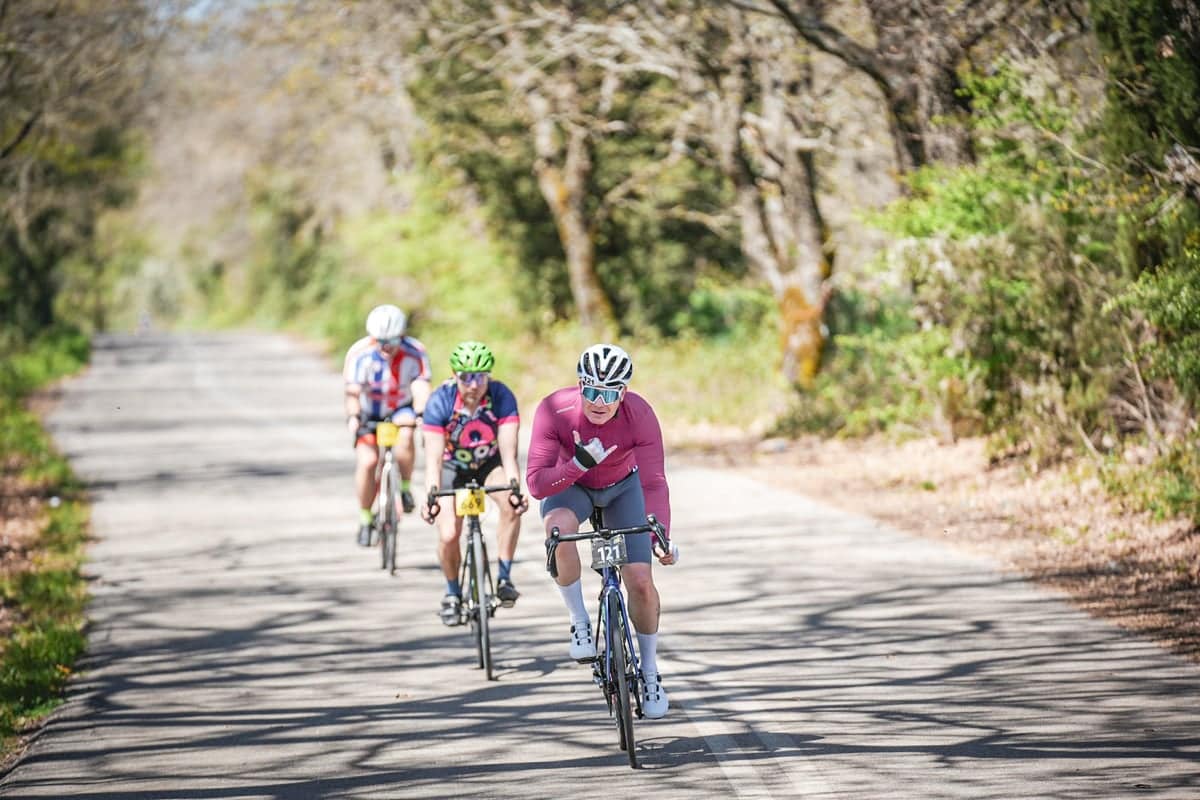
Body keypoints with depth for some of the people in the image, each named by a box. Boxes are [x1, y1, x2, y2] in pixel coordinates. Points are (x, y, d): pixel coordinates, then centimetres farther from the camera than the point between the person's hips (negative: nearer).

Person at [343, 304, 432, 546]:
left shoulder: (415, 353, -22)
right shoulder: (360, 353, -24)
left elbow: (421, 389, -31)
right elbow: (353, 391, -32)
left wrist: (420, 414, -51)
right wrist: (353, 416, -50)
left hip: (400, 409, 0)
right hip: (369, 413, 0)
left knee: (405, 436, -32)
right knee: (367, 461, -16)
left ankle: (406, 487, -9)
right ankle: (365, 518, 3)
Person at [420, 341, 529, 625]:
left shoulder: (502, 397, -26)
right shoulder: (440, 400, -28)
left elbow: (509, 452, -32)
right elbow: (434, 457, -32)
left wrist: (514, 486, -50)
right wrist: (431, 496, -48)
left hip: (490, 463, 0)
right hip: (454, 466, 0)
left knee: (511, 504, -31)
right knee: (448, 535, -16)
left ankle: (504, 577, -17)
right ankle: (452, 594, 12)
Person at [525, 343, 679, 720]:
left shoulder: (640, 415, -31)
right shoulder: (554, 410, -33)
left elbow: (654, 483, -32)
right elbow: (537, 483, -33)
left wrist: (663, 537, -45)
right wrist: (579, 463, -49)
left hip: (621, 487, 1)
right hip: (569, 485, -1)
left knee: (641, 580, -9)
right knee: (560, 526, -36)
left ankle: (650, 671, 13)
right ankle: (580, 622, -17)